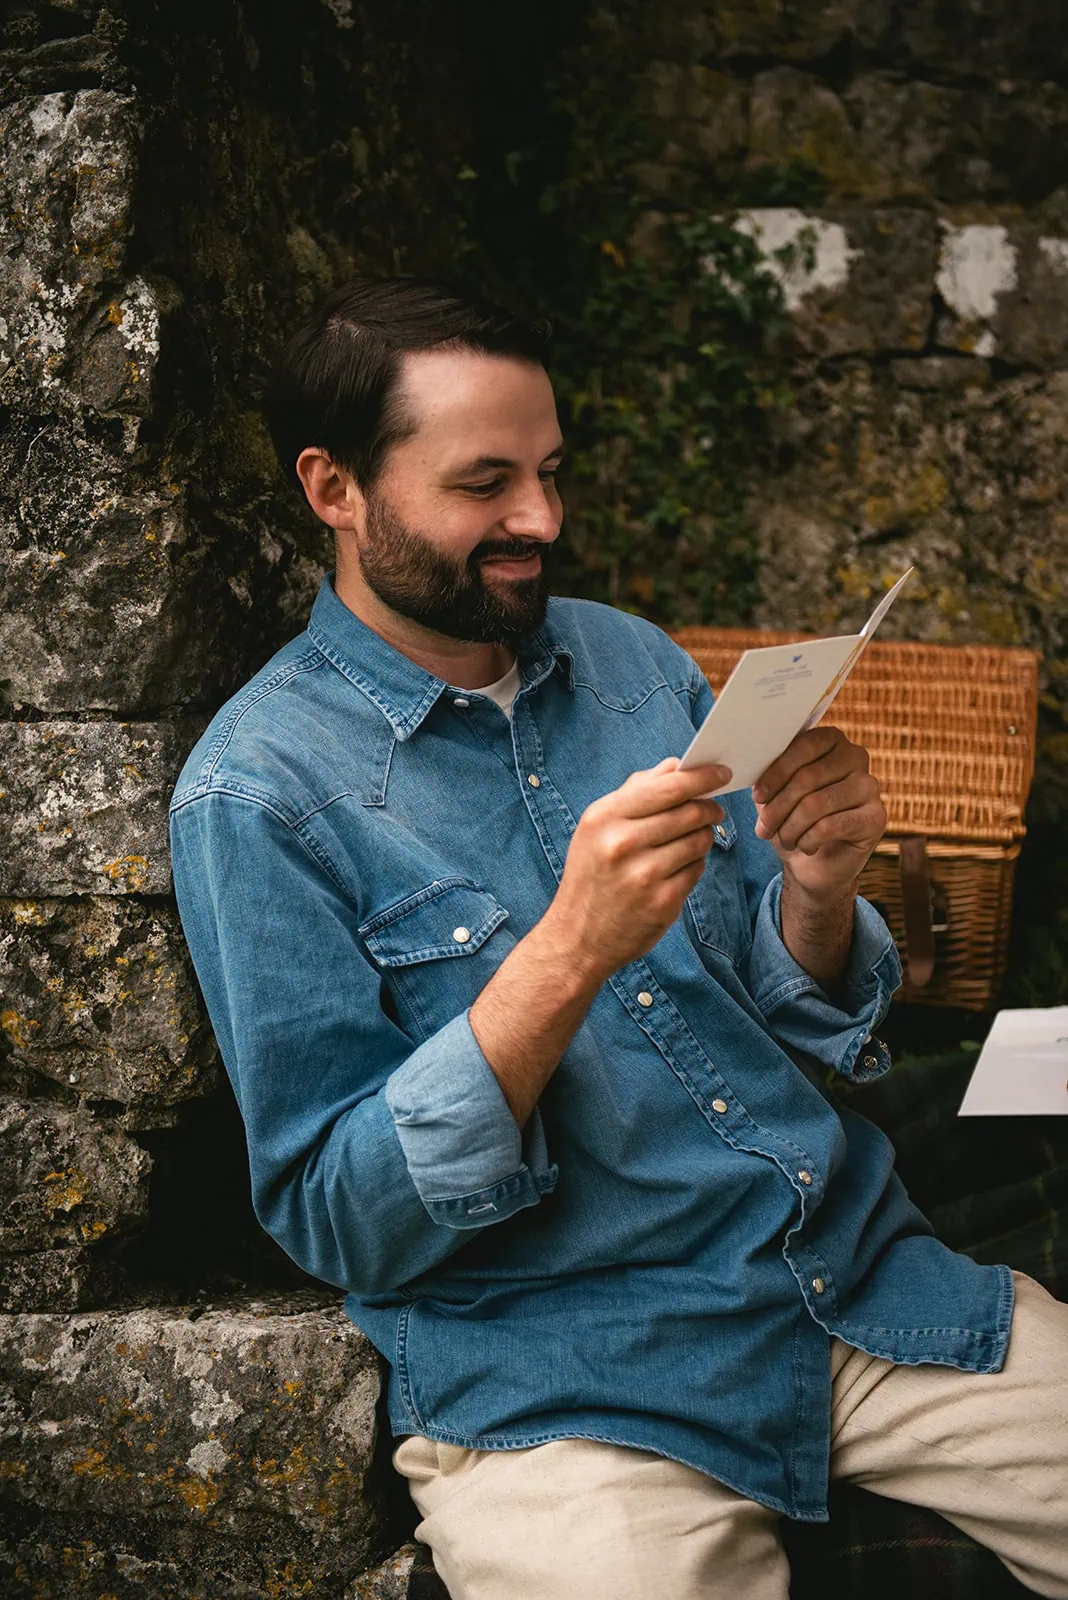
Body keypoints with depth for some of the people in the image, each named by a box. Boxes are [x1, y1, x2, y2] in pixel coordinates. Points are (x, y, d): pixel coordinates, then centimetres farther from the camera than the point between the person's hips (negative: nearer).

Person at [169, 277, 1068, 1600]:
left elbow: (801, 1020, 10)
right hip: (553, 1369, -4)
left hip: (858, 1265, 5)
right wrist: (569, 954, -25)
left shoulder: (633, 660, 7)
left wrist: (815, 889, -13)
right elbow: (339, 1224, -13)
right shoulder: (256, 794, -10)